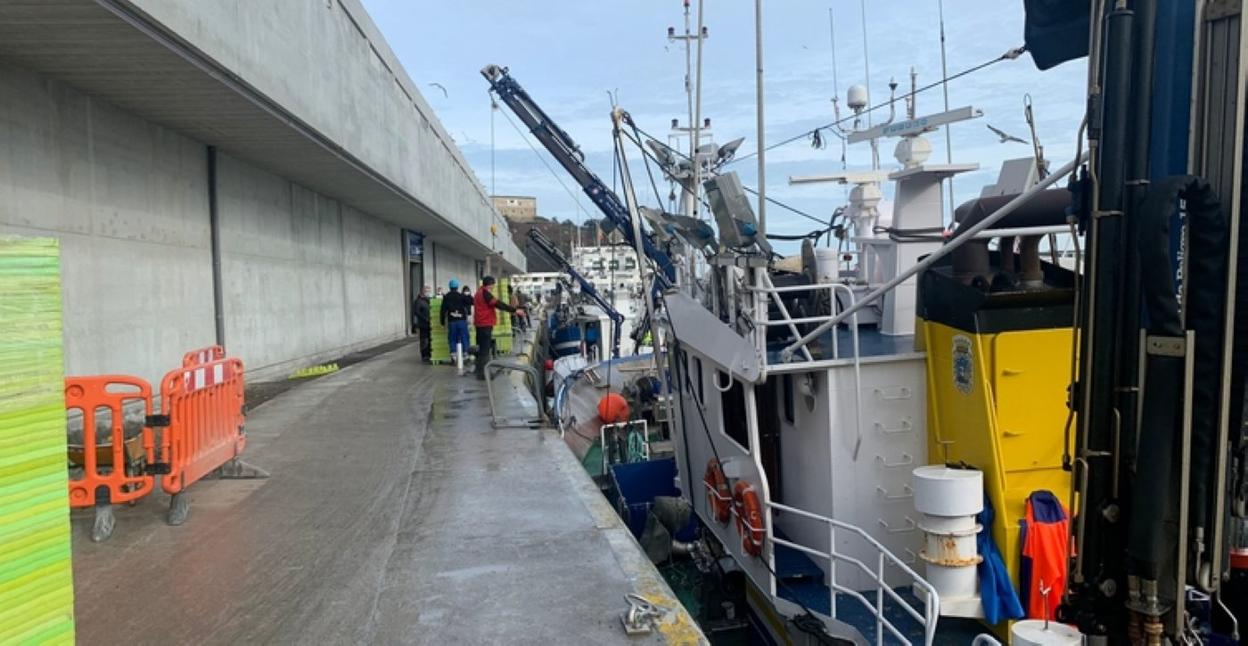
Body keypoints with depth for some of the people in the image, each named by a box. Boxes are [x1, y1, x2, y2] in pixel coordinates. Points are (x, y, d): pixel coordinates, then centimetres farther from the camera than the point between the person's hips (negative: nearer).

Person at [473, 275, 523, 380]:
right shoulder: (485, 293, -16)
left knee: (481, 348, 16)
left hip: (481, 324, 10)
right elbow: (498, 304, -21)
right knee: (485, 349, -7)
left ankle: (480, 371, 23)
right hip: (485, 324, -10)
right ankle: (482, 373, -6)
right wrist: (514, 310, -21)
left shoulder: (479, 292, 16)